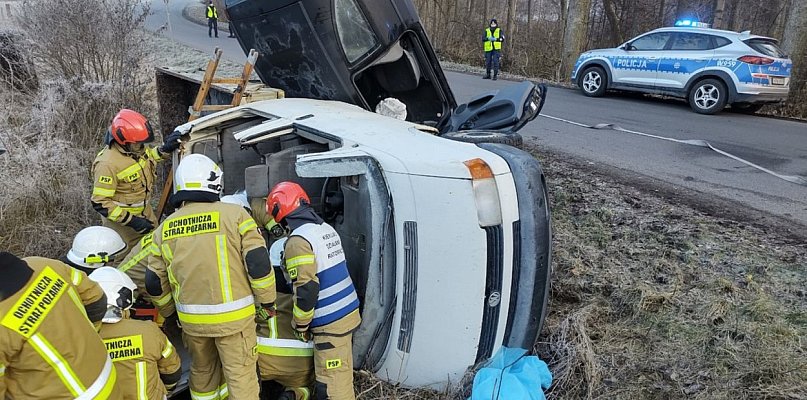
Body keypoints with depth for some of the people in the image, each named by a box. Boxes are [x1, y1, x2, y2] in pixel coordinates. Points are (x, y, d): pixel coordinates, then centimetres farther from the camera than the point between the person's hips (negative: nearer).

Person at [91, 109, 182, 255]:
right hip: (121, 217, -7)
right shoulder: (108, 164, -30)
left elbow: (149, 158, 16)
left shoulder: (136, 148, -9)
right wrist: (130, 220, -29)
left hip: (145, 212, 7)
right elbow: (100, 203, -27)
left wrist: (165, 149, -3)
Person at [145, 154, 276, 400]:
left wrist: (168, 312, 25)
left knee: (202, 371, 23)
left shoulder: (164, 228, 4)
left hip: (191, 319, 5)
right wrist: (267, 300, 1)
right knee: (241, 376, 8)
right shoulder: (234, 214, -11)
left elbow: (155, 283, 8)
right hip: (233, 316, -4)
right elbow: (258, 263, -14)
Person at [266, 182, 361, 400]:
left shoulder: (298, 240, -16)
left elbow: (306, 288, -21)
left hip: (329, 323, -9)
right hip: (349, 311, 9)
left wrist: (300, 325, -8)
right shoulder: (326, 228, 10)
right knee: (342, 373, 20)